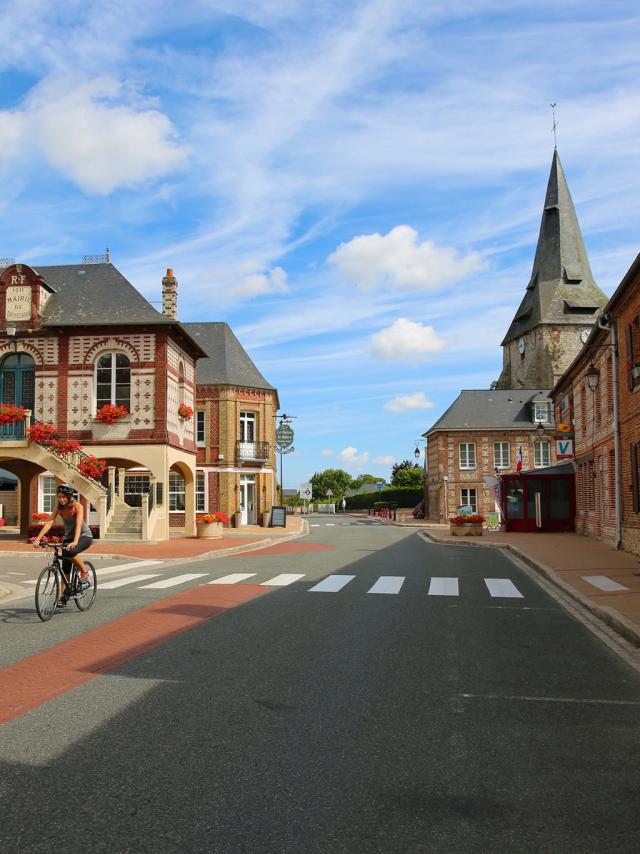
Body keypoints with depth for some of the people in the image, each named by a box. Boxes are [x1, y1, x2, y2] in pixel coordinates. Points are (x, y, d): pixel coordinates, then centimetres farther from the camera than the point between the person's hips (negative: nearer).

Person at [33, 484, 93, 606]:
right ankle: (63, 596, 7)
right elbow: (49, 523, -19)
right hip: (68, 537, 5)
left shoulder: (77, 506, -22)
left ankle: (84, 573, -14)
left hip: (84, 536, -5)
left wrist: (75, 542, -50)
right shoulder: (58, 508, -9)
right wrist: (38, 539, -33)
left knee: (71, 552, -35)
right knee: (65, 568, -1)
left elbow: (78, 525, -35)